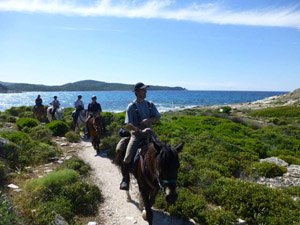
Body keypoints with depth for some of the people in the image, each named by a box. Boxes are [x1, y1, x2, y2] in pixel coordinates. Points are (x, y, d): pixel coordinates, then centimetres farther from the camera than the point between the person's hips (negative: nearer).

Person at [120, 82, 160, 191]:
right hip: (136, 134, -4)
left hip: (149, 132, 4)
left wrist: (149, 120, -11)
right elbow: (128, 124, -11)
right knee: (127, 158, -18)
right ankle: (125, 179, 7)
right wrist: (141, 131, -25)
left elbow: (158, 118, 10)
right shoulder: (131, 106, -3)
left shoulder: (150, 104, 10)